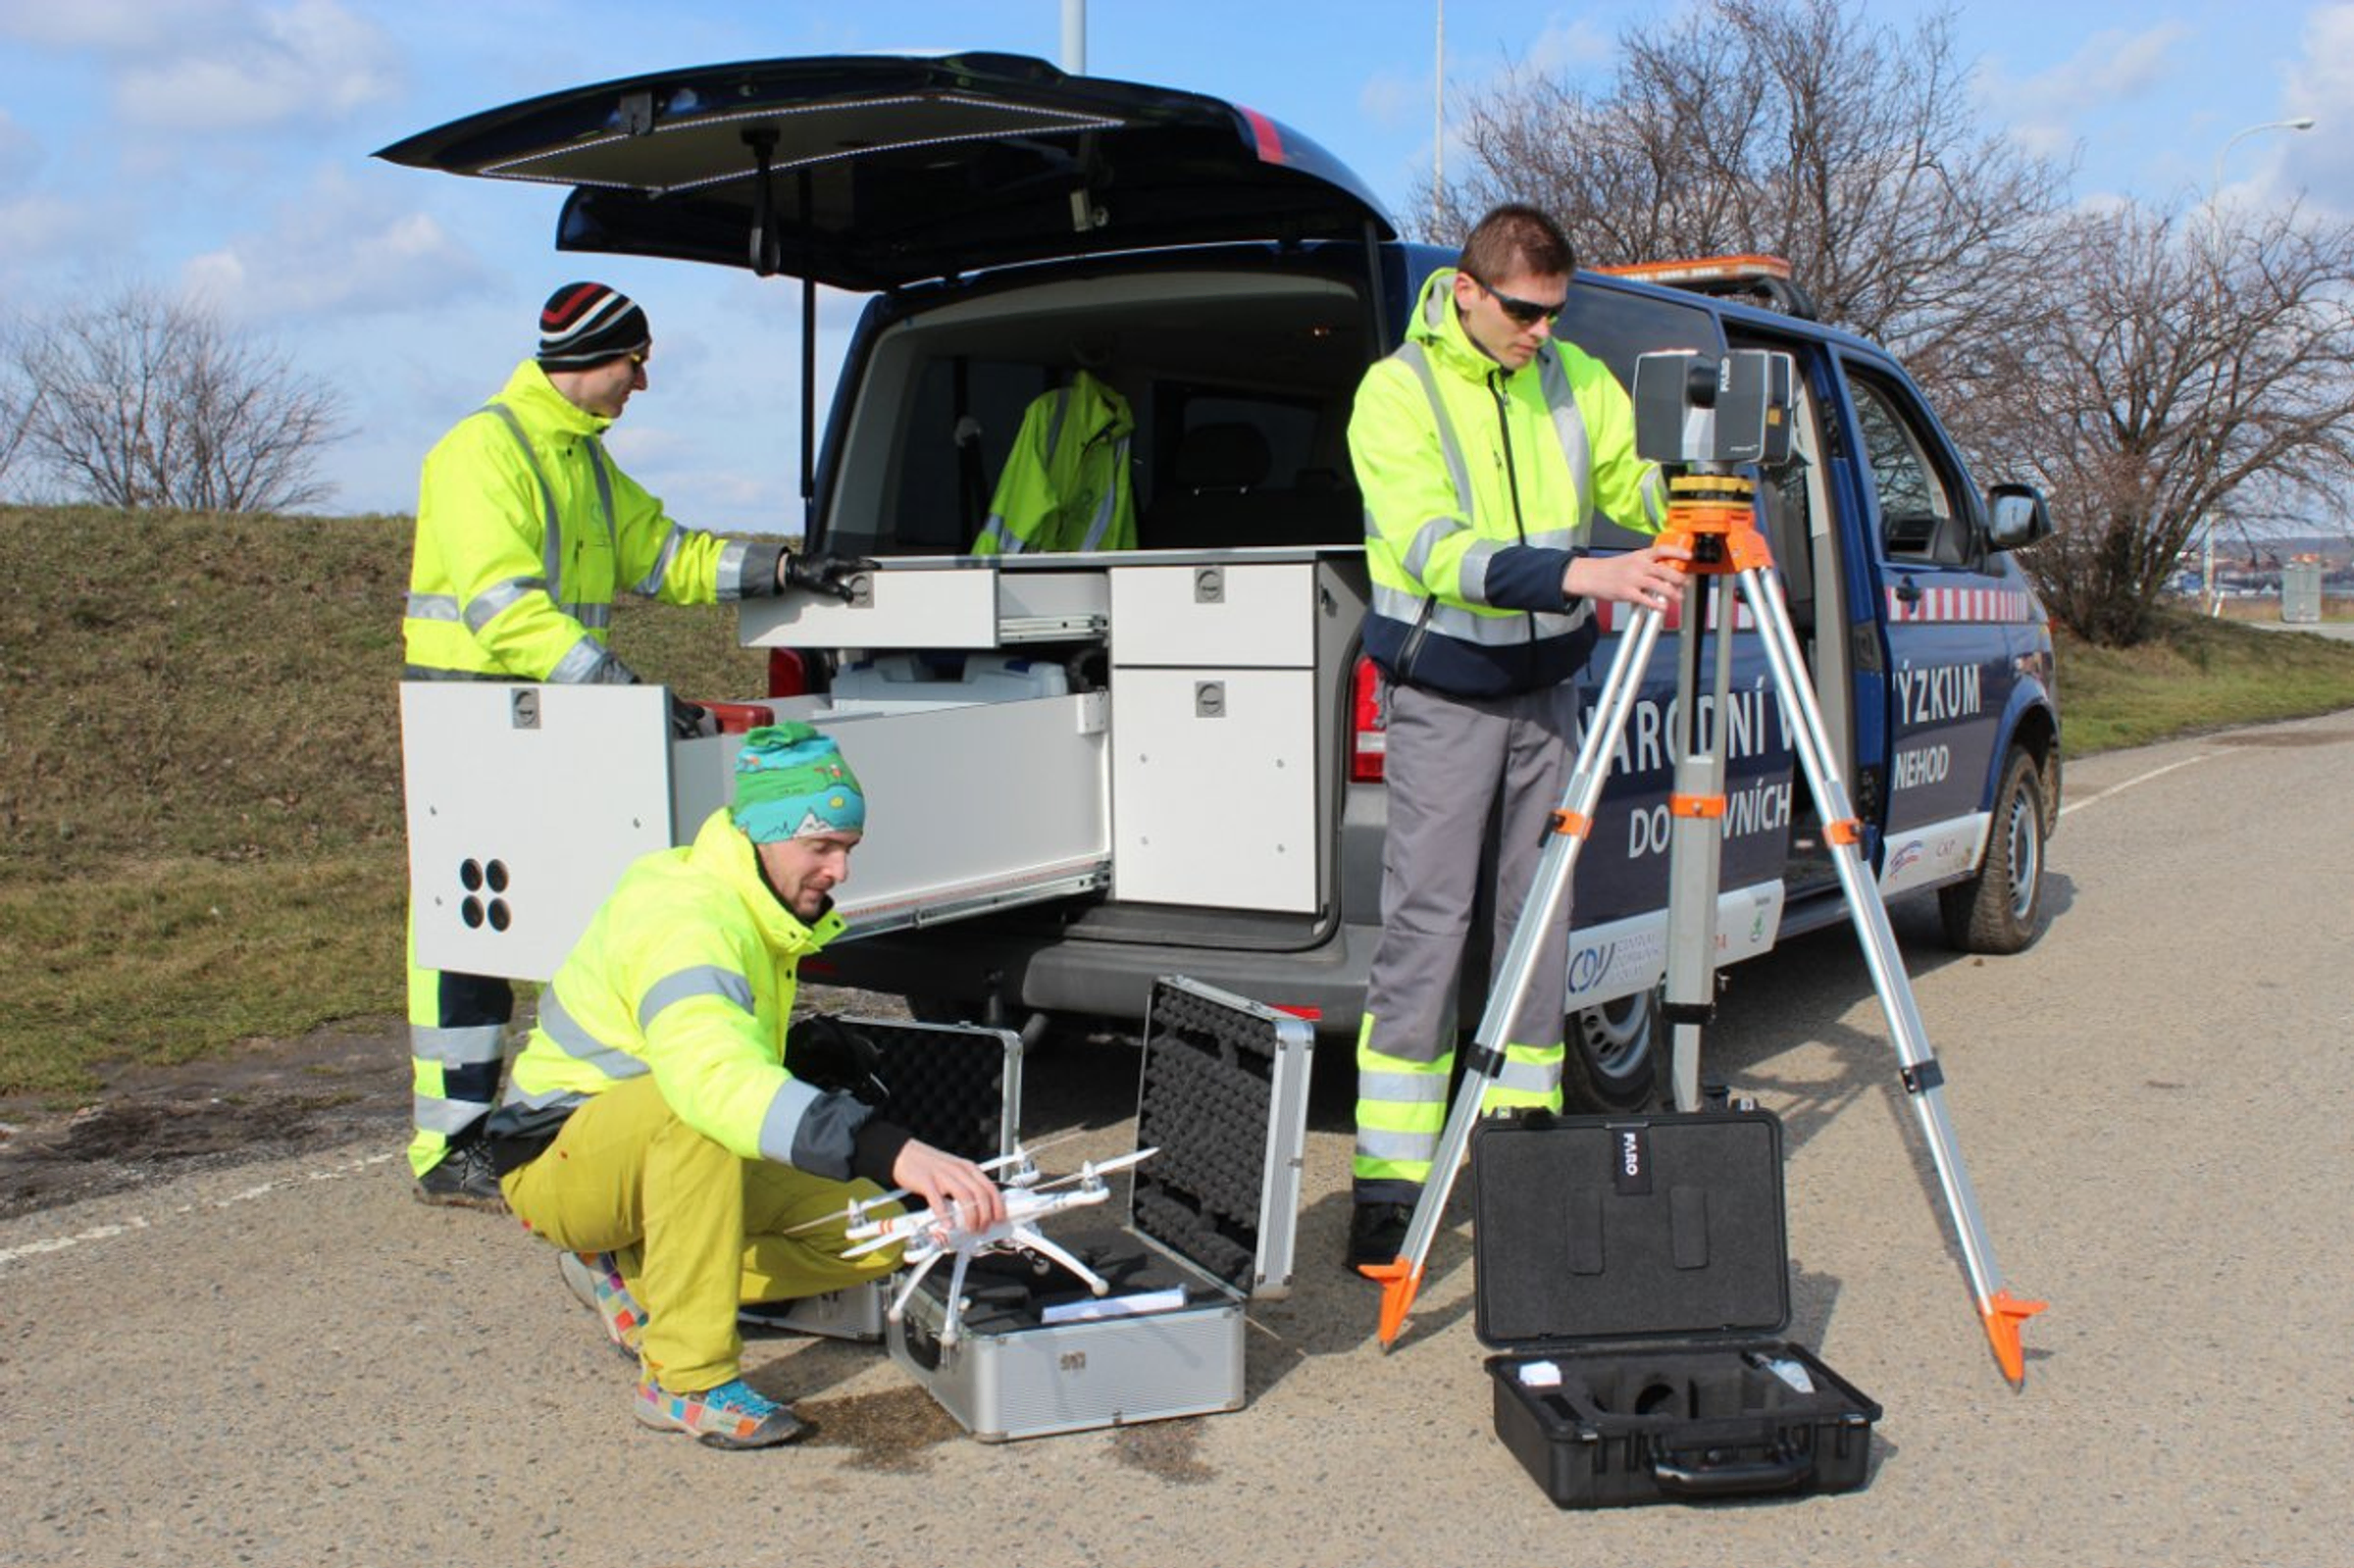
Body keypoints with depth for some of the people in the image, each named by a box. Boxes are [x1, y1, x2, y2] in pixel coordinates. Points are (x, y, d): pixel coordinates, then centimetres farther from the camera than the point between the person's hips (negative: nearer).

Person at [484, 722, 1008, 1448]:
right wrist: (891, 1152, -58)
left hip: (670, 1157, 8)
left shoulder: (755, 909, 2)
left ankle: (629, 1273, 6)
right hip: (558, 1161, -8)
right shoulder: (685, 920, -28)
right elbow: (716, 1078, -49)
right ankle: (685, 1379, -29)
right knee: (693, 1109, -40)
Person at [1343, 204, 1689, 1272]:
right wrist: (1580, 573, -35)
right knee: (1425, 925, -7)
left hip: (1547, 690, 5)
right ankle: (1389, 1183, -1)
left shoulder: (1577, 381, 6)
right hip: (1444, 697, -5)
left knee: (1540, 921, 8)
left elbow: (1638, 488, 5)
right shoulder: (1397, 392, -11)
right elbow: (1436, 549, -24)